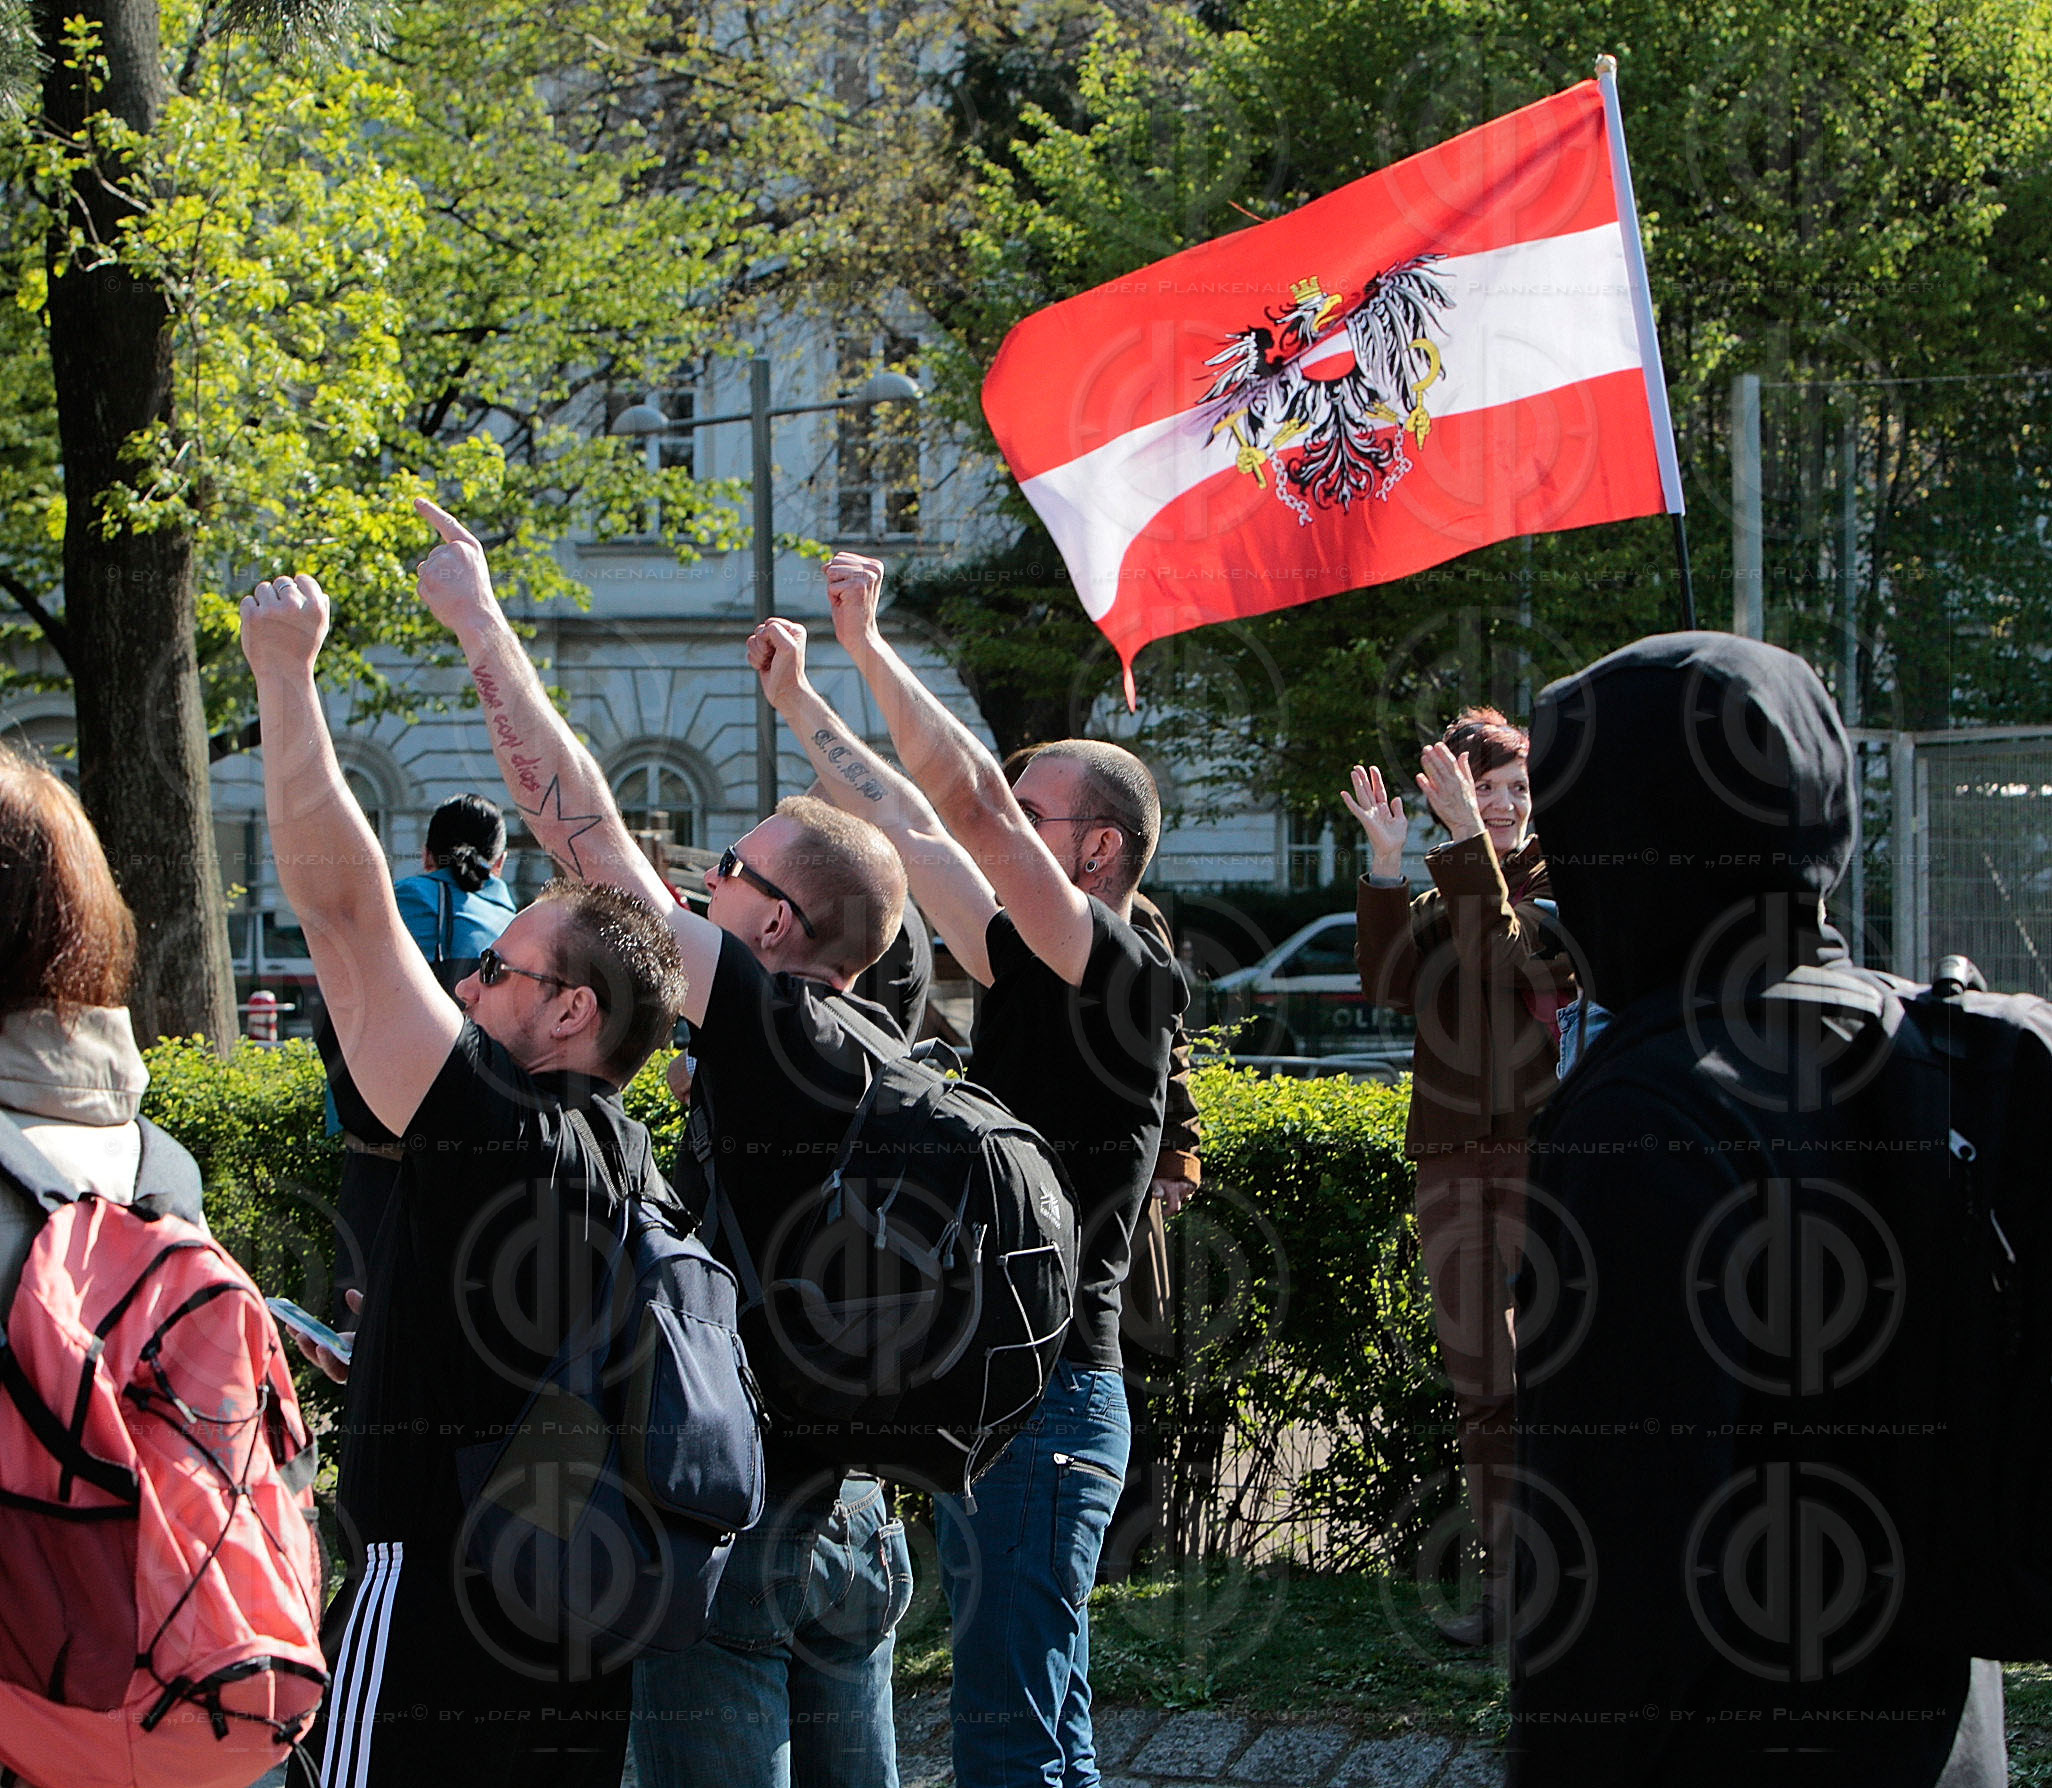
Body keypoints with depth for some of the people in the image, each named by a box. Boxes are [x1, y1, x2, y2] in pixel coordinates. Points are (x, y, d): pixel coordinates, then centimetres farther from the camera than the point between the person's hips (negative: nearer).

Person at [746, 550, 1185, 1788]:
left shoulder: (1128, 980, -12)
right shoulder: (1038, 978, 13)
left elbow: (966, 799, -19)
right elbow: (915, 827, 23)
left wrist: (869, 643, -12)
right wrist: (800, 701, 25)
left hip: (1047, 1402, -10)